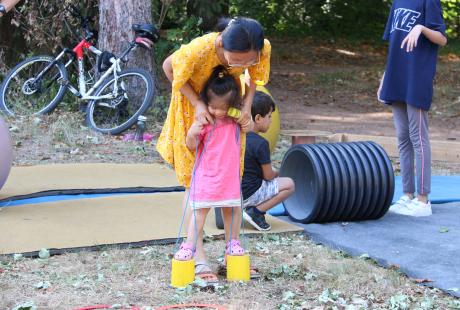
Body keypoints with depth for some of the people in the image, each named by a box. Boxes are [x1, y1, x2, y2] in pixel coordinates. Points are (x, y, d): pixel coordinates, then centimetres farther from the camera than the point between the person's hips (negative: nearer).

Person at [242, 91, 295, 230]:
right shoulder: (260, 143, -18)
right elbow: (268, 176, -10)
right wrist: (276, 173, 12)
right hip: (247, 195, -8)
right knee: (289, 184, 0)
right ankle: (255, 212, -7)